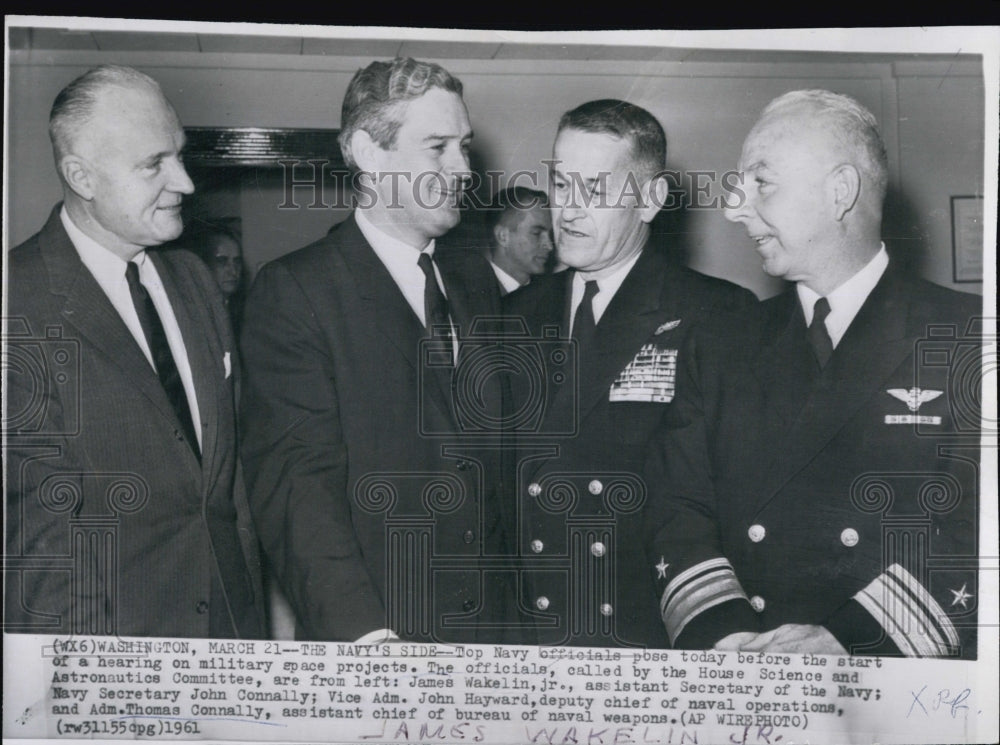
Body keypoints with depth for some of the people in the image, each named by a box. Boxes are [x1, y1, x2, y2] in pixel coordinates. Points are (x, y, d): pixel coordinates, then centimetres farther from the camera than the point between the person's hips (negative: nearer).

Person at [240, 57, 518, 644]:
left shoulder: (476, 280, 11)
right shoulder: (294, 292, -8)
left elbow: (505, 457, 11)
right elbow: (297, 486, -15)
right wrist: (369, 636, -25)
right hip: (365, 644, -5)